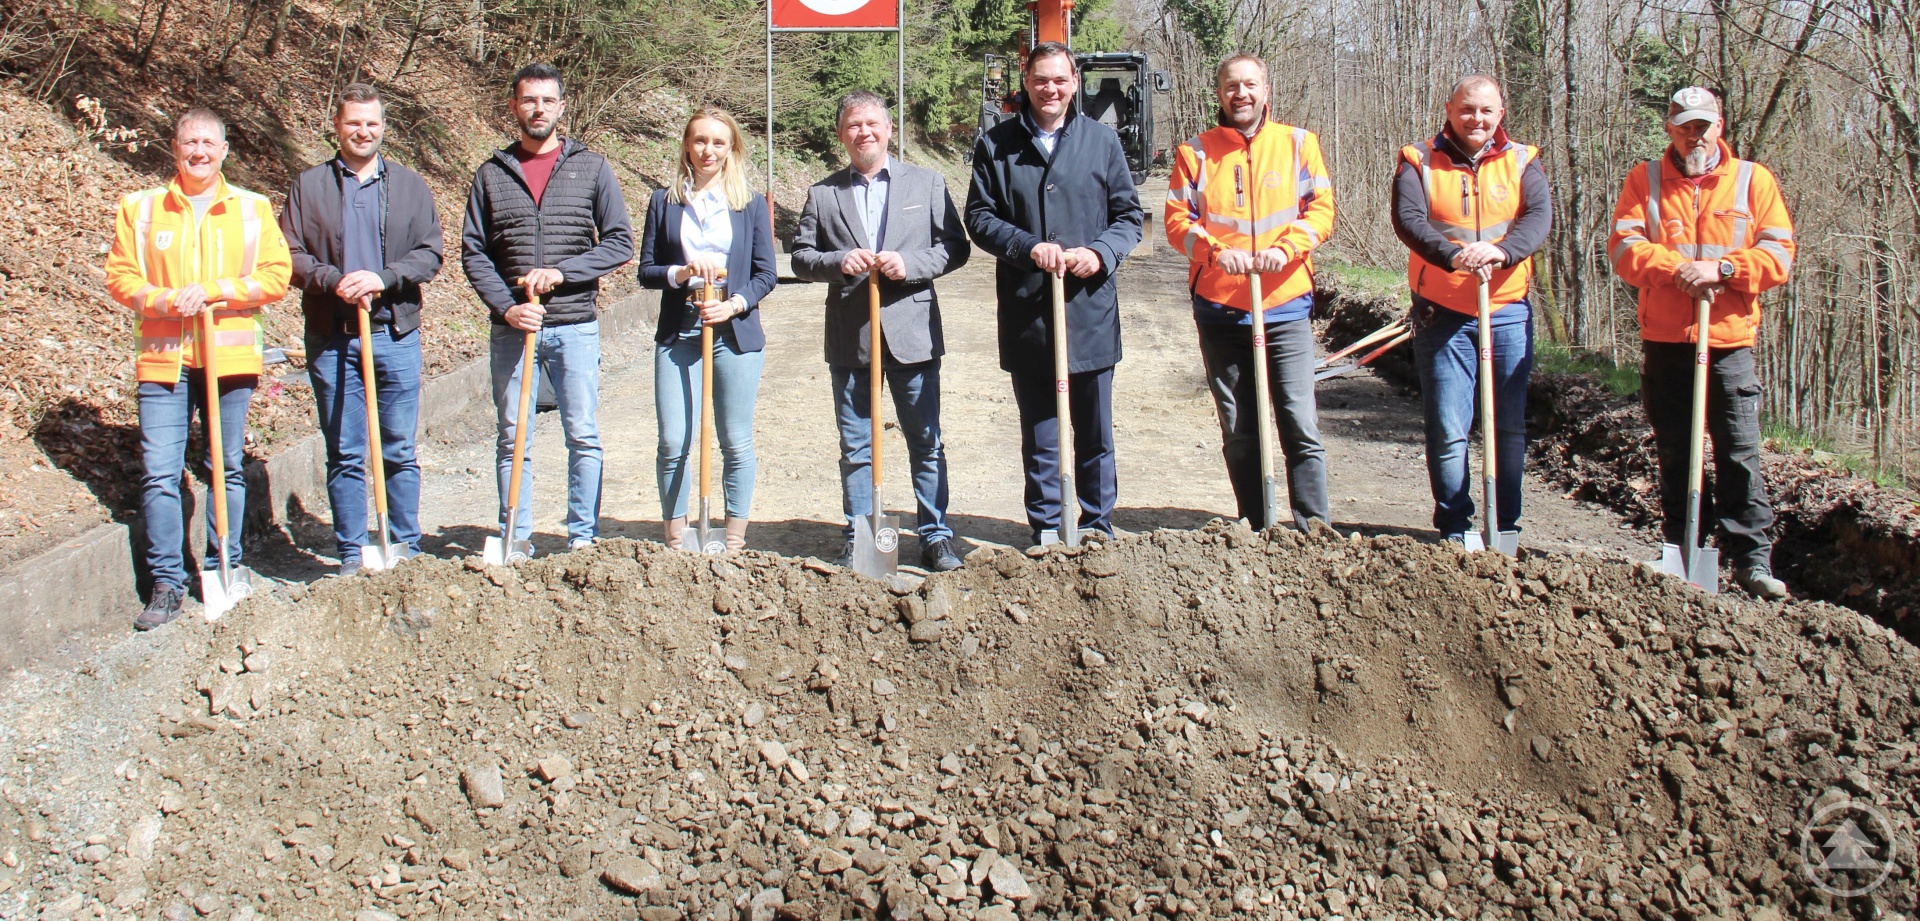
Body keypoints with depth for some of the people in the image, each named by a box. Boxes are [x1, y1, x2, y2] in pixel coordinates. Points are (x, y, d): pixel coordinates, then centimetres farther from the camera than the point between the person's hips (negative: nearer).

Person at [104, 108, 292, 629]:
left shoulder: (253, 209, 7)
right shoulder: (140, 208, 8)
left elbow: (276, 276, -2)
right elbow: (119, 275, 4)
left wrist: (211, 291, -13)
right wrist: (163, 299, -15)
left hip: (231, 358, 0)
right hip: (163, 358, 0)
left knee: (229, 469, 8)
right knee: (159, 472, -5)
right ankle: (167, 582, 3)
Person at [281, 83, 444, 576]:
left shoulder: (410, 185, 10)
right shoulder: (310, 186, 8)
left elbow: (430, 254, 2)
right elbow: (289, 257, 1)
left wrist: (382, 278, -14)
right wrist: (332, 280, -16)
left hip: (396, 336, 0)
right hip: (332, 338, 0)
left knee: (400, 452, 5)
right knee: (344, 455, 4)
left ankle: (407, 548, 15)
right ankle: (351, 555, 12)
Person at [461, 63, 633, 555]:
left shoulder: (591, 168, 6)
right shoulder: (491, 174, 9)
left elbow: (619, 242, 1)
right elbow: (473, 253, 5)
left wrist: (561, 272, -12)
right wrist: (506, 308, -10)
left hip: (575, 327, -1)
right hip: (511, 328, 1)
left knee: (583, 437, 1)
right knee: (512, 440, 5)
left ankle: (583, 537, 10)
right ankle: (516, 542, 12)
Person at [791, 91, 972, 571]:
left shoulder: (927, 184, 7)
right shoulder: (822, 193, 9)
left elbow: (956, 246, 3)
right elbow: (801, 257, 7)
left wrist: (910, 263, -14)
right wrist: (839, 261, -13)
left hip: (912, 332, -1)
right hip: (850, 337, 1)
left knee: (927, 442, 4)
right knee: (855, 447, 7)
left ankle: (936, 537, 12)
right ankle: (858, 541, 16)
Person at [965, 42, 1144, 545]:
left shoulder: (1102, 140, 7)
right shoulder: (996, 144, 4)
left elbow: (1129, 215, 8)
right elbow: (979, 217, 1)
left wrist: (1100, 252, -11)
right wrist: (1030, 247, -15)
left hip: (1090, 310, 1)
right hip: (1026, 313, -1)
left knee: (1094, 432, 8)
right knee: (1039, 434, 7)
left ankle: (1097, 526, 20)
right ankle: (1046, 530, 17)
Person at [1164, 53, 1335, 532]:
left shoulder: (1298, 143, 7)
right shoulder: (1195, 152, 7)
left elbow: (1322, 209, 1)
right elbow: (1177, 220, 1)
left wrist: (1285, 247, -17)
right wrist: (1216, 251, -17)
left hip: (1285, 307, -1)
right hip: (1220, 311, 1)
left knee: (1301, 427, -8)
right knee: (1238, 434, 7)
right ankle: (1257, 533, 16)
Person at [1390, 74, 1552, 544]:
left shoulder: (1521, 162, 8)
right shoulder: (1418, 161, 3)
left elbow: (1539, 216, -8)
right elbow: (1407, 218, -14)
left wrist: (1500, 250, -29)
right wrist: (1453, 255, -32)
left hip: (1507, 311, 2)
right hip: (1442, 313, -2)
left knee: (1509, 426, 5)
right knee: (1447, 431, 0)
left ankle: (1506, 525, 16)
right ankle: (1453, 528, 11)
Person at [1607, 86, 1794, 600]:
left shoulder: (1753, 180, 8)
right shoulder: (1644, 180, 9)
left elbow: (1778, 254, 0)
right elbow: (1624, 248, -3)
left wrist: (1721, 268, -15)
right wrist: (1676, 268, -18)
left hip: (1730, 341, -1)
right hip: (1663, 340, 1)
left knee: (1739, 452, -5)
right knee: (1675, 454, 8)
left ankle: (1752, 557, 0)